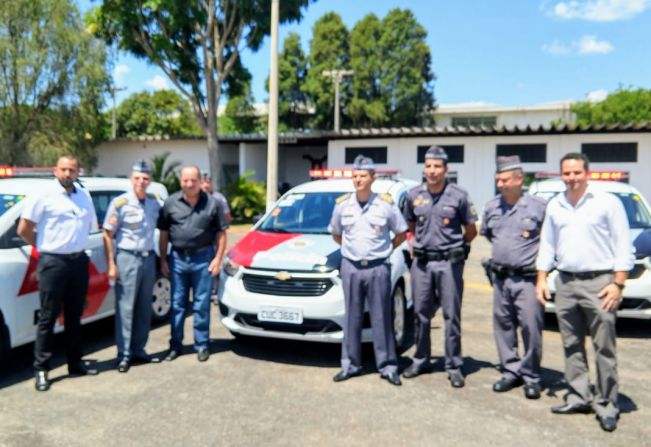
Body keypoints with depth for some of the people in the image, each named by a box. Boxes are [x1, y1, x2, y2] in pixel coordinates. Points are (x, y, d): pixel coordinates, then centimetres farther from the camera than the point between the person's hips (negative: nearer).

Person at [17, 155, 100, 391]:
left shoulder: (84, 195, 10)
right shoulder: (44, 195, -7)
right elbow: (24, 229, -7)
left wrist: (76, 245, 13)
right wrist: (45, 247, 1)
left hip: (79, 261, 5)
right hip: (53, 262, -5)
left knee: (74, 316, 13)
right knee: (48, 317, 0)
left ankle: (75, 364, 23)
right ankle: (41, 370, 8)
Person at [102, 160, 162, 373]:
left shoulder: (154, 202, 6)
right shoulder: (120, 203, -8)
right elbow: (108, 235, -7)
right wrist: (111, 265, -11)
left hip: (148, 258, 5)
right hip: (127, 258, -5)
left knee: (144, 308, 11)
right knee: (125, 308, -1)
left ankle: (138, 350, 22)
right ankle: (124, 355, 8)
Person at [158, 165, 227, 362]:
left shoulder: (212, 203, -1)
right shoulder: (171, 203, 1)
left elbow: (221, 233, 1)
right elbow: (164, 234, 5)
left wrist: (218, 258, -5)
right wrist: (163, 260, 2)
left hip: (203, 258, -1)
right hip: (178, 258, 2)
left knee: (202, 305, 5)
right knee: (177, 304, 10)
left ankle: (202, 345, 17)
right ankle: (175, 346, 20)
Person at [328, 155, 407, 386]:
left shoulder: (386, 204, -3)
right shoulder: (342, 204, 4)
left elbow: (401, 233, 8)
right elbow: (336, 234, 18)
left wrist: (385, 250, 6)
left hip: (378, 268, -2)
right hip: (351, 268, 2)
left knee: (382, 318, 4)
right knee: (352, 318, 8)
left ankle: (388, 366, 13)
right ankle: (350, 364, 18)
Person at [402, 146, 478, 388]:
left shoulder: (458, 195, -5)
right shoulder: (414, 195, 3)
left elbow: (471, 231, 4)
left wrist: (454, 245, 8)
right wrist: (421, 242, 11)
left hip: (449, 262, -3)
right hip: (421, 262, 3)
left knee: (452, 316, 2)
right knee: (421, 314, 11)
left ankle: (454, 367, 13)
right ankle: (420, 360, 25)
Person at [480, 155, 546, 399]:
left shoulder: (538, 206, -9)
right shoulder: (492, 207, 7)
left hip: (527, 279, -5)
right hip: (500, 278, 5)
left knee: (530, 327, -3)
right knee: (503, 325, 10)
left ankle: (531, 376, 11)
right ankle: (511, 371, 22)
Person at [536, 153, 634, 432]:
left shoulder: (607, 203, -3)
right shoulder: (554, 206, 12)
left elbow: (623, 246, -4)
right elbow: (547, 245, 16)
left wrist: (618, 284, -11)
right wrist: (541, 279, 9)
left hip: (598, 283, -5)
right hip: (565, 283, 5)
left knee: (604, 348, 0)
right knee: (572, 346, 10)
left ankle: (606, 405, 10)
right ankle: (579, 398, 21)